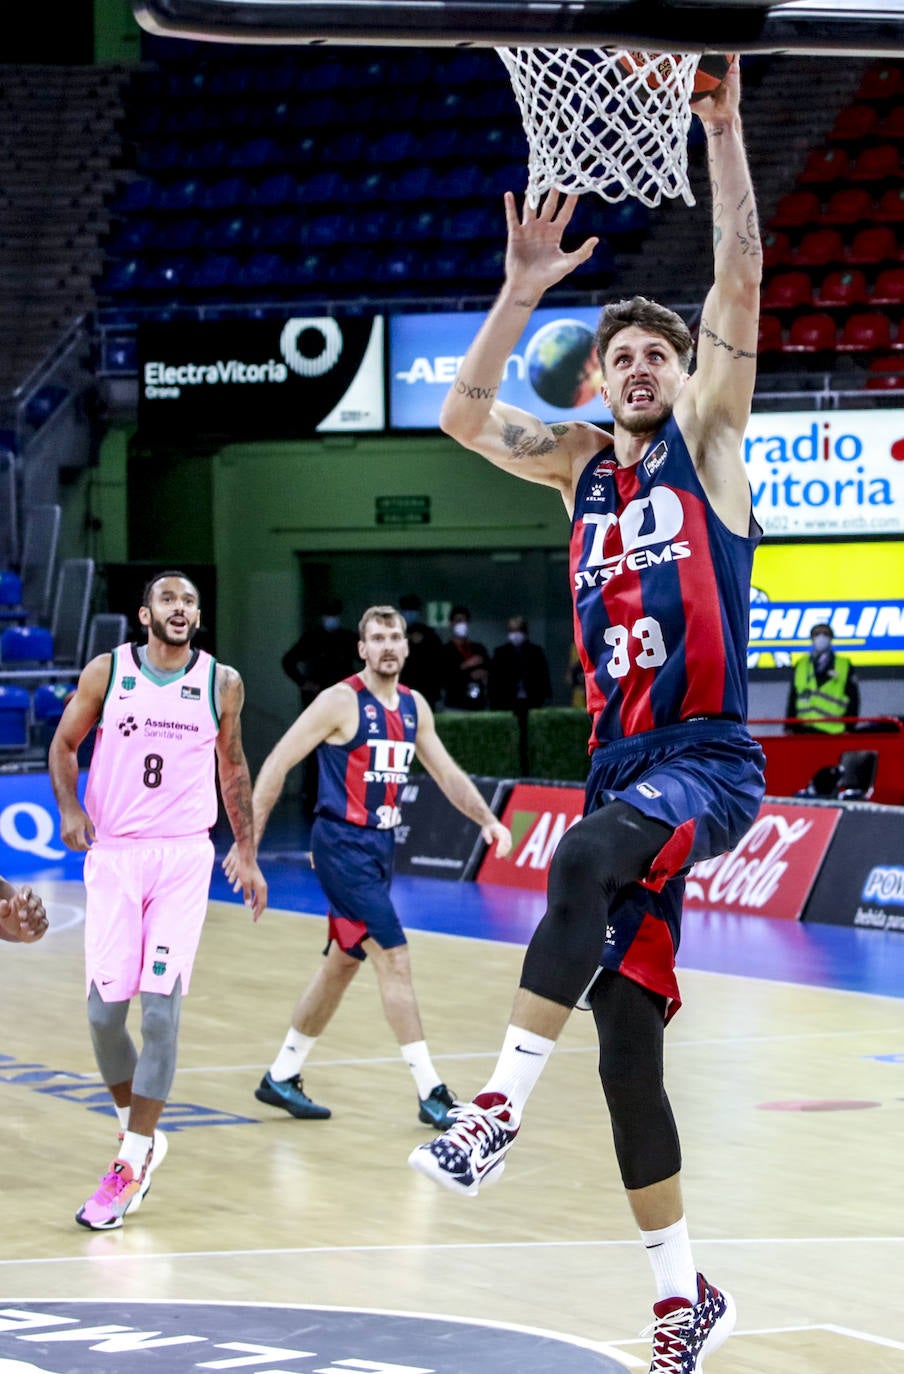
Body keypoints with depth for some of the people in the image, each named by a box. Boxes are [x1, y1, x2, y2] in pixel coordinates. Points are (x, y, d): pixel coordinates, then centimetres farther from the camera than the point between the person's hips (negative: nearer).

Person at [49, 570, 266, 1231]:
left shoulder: (222, 682, 3)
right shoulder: (106, 673, 0)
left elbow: (232, 768, 16)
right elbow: (65, 744, 11)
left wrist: (247, 853, 17)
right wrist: (70, 812, -7)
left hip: (184, 858, 0)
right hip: (114, 854, 0)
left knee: (161, 1009, -9)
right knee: (104, 1011, -3)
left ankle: (133, 1163, -4)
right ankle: (140, 1133, 22)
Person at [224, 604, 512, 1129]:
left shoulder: (414, 707, 9)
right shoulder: (341, 701, -12)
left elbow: (448, 773, 16)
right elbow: (277, 764, -11)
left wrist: (487, 819, -1)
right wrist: (250, 840, -14)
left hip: (380, 846, 8)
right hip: (343, 843, -8)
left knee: (343, 964, 15)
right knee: (394, 957, -13)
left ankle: (282, 1077, 28)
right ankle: (431, 1093, -12)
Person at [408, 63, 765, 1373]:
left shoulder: (705, 440, 2)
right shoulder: (581, 463, 15)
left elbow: (741, 283, -9)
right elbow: (462, 415, 5)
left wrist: (722, 124, -13)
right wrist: (525, 286, 0)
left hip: (709, 764, -6)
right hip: (623, 766, 6)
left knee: (584, 861, -37)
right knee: (626, 1040, 3)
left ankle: (502, 1105, -34)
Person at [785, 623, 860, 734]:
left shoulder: (845, 666, 6)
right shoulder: (801, 665, 15)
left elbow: (853, 700, 5)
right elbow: (793, 699, 15)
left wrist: (848, 728, -4)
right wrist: (789, 728, 8)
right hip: (803, 731, 3)